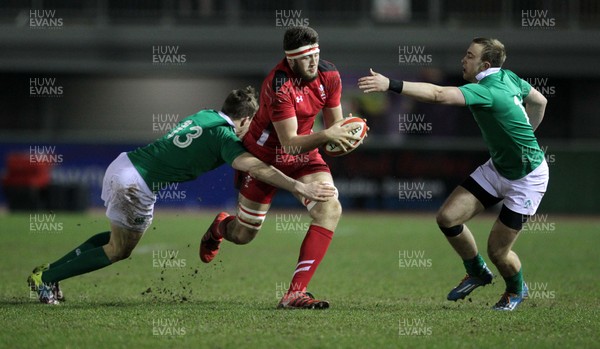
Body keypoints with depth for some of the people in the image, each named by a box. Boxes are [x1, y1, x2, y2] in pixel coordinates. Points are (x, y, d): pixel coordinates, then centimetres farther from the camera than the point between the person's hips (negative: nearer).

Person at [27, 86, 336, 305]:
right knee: (120, 250, 10)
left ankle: (49, 270, 24)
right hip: (136, 184, -8)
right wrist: (300, 188, -31)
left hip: (123, 163, 8)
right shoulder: (225, 136, -12)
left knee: (119, 238, 27)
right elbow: (256, 168, -27)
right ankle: (47, 279, 10)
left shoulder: (205, 115, 12)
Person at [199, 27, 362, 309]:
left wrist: (344, 134, -24)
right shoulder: (279, 86, -31)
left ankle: (295, 293, -23)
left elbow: (334, 125, -1)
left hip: (304, 156, 5)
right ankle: (220, 227, 49)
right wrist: (326, 135, -45)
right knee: (243, 235, 6)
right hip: (264, 156, -5)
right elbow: (290, 142, -31)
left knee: (330, 209, -22)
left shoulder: (329, 76, -12)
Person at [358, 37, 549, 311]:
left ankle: (517, 289, 30)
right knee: (448, 217, -4)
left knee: (497, 251, -3)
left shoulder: (488, 91, -29)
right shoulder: (508, 77, -3)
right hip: (498, 166, 9)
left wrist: (391, 85, -48)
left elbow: (438, 95, -42)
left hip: (527, 178, -9)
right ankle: (477, 272, 21)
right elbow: (540, 102, 12)